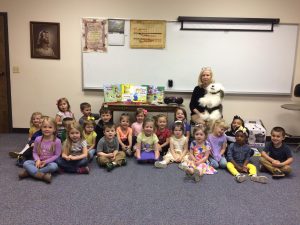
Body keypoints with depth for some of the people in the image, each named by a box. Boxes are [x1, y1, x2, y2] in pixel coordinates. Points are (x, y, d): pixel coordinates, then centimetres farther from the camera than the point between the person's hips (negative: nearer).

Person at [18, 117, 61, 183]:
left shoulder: (57, 141, -11)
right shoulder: (38, 139, -1)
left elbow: (57, 155, -8)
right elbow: (34, 152, 6)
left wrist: (46, 162, -15)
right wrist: (37, 160, -14)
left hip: (50, 162, -3)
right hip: (39, 162, 3)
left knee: (54, 166, -36)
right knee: (26, 163, -21)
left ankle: (30, 172, -25)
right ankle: (42, 175, -35)